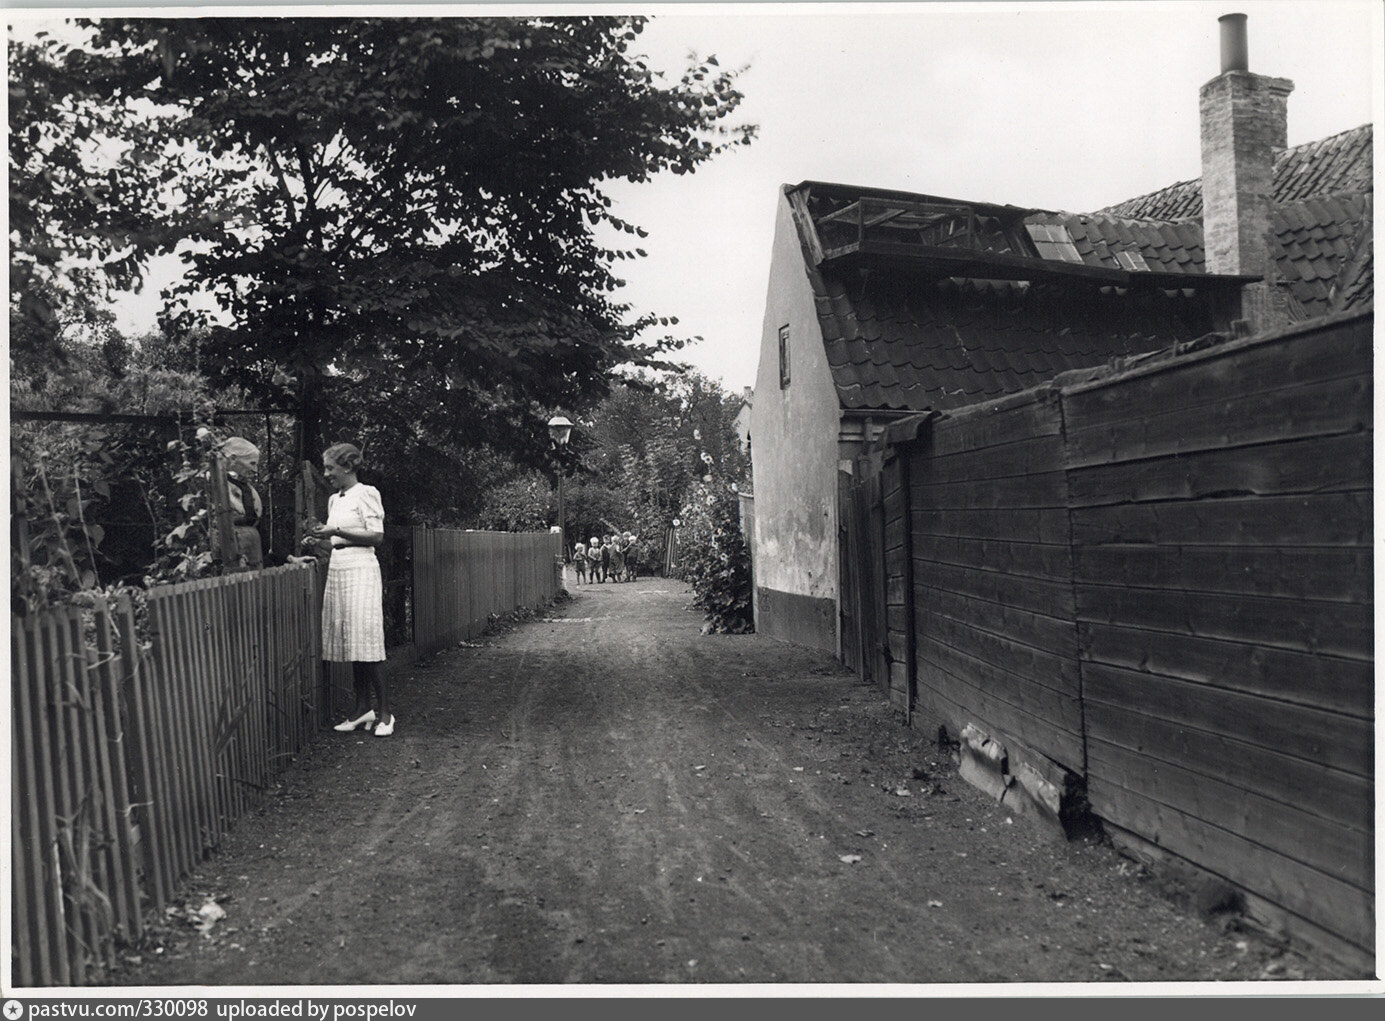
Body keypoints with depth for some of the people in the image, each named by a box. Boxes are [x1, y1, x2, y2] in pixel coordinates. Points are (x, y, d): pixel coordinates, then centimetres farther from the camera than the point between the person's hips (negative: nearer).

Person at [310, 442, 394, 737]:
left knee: (366, 642, -9)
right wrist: (322, 537, 4)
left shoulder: (366, 493, -4)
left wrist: (337, 532, -15)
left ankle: (384, 712, -3)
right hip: (337, 570, 7)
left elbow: (376, 536, -11)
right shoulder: (334, 499, 17)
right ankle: (362, 709, 9)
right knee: (350, 643, 4)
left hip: (360, 571, -7)